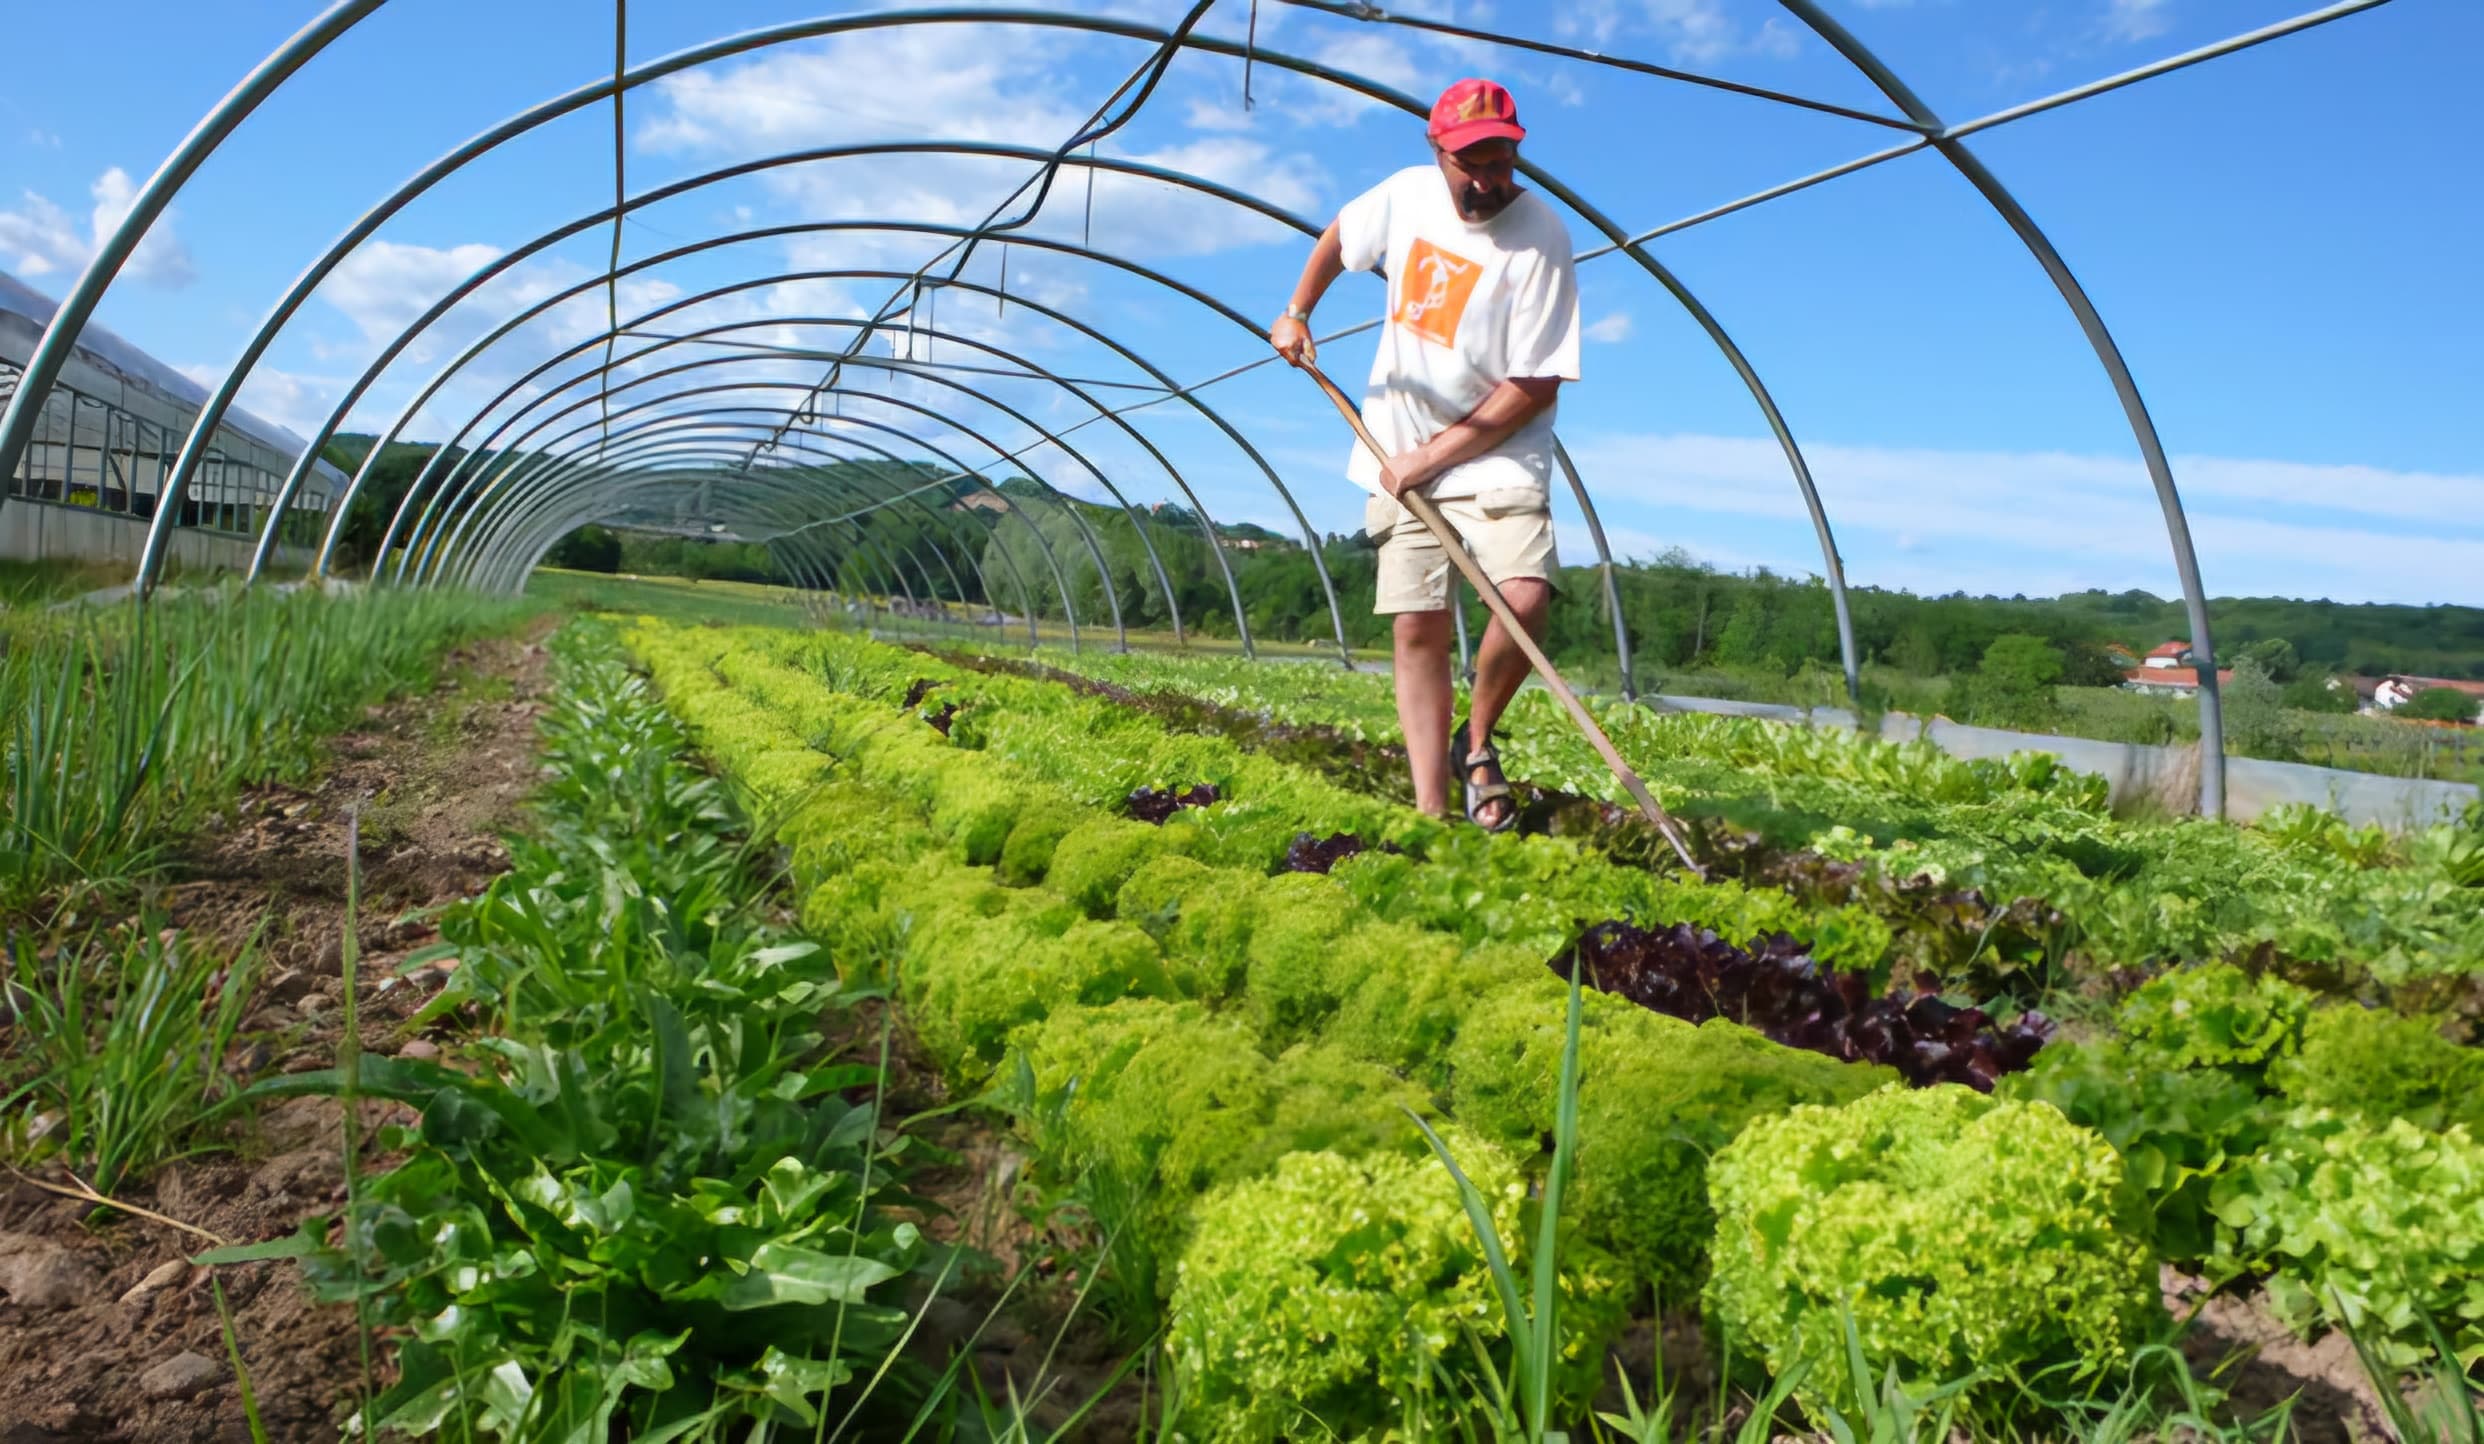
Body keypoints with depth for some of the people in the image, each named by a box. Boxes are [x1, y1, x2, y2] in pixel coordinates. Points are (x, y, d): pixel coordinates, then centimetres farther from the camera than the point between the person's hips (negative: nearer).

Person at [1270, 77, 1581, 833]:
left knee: (1524, 601, -25)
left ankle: (1475, 742, 2)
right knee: (1417, 630, 1)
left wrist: (1434, 456, -17)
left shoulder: (1541, 239, -16)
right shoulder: (1407, 194, -1)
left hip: (1498, 458, -4)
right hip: (1400, 457, 4)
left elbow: (1536, 384, -18)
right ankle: (1430, 812, 5)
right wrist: (1296, 312, 14)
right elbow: (1339, 235, 22)